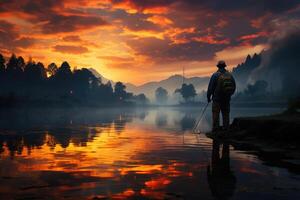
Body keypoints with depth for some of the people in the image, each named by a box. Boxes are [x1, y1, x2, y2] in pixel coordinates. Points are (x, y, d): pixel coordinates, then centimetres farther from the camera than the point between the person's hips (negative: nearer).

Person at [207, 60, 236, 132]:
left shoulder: (215, 75, -8)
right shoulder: (230, 75, 5)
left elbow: (210, 87, -8)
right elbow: (234, 87, 11)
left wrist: (208, 97, 2)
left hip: (217, 98, -4)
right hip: (227, 99, 4)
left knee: (215, 114, -1)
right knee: (226, 114, 11)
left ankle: (215, 129, -4)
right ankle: (226, 129, 12)